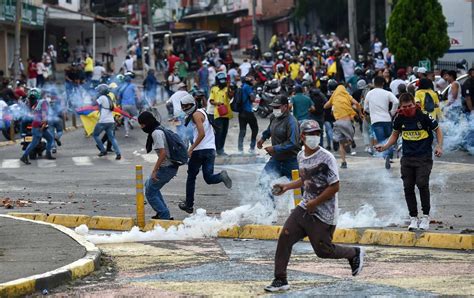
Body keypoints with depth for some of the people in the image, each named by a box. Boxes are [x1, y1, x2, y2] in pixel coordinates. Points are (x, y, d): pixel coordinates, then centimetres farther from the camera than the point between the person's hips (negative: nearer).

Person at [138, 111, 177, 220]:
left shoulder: (156, 133, -17)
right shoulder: (160, 130, 12)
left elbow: (163, 153, -25)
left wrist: (154, 171, -23)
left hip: (166, 168, -10)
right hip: (172, 167, 10)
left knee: (150, 192, -1)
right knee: (149, 184, 26)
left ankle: (164, 216, 0)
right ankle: (163, 213, 26)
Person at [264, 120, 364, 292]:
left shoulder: (326, 158, -16)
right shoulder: (301, 156, 7)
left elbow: (335, 187, -18)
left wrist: (315, 202, -17)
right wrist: (287, 187, 17)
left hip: (324, 214, -7)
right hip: (305, 208, 7)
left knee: (323, 250, 1)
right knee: (284, 238, -6)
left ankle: (355, 253, 28)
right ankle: (280, 280, 1)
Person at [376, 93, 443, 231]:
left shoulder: (423, 116, -12)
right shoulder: (399, 118, 0)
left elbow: (437, 130, 0)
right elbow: (395, 134, 16)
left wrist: (439, 146, -13)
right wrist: (385, 147, 3)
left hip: (424, 157, -4)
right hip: (407, 157, 4)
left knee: (422, 184, -16)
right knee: (408, 187, 1)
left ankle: (426, 217, -4)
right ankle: (413, 218, 12)